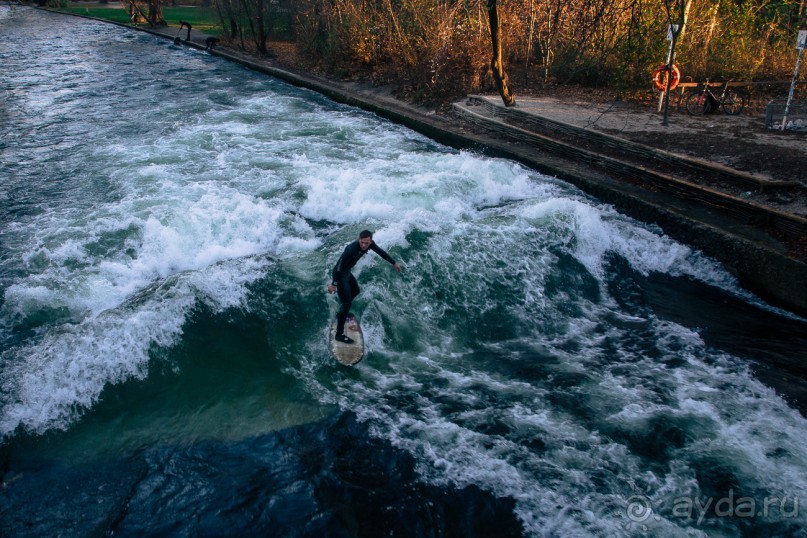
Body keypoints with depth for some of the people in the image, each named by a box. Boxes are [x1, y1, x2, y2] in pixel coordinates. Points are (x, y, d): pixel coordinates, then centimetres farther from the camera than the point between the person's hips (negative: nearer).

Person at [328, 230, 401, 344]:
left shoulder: (370, 244, -12)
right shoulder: (351, 249, -35)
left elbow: (380, 251, 7)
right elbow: (339, 267, -30)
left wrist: (394, 263, 16)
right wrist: (333, 284, -26)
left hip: (347, 272, 9)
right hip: (339, 275, -9)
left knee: (355, 291, 30)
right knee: (346, 303, -9)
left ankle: (342, 313, 51)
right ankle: (339, 334, -4)